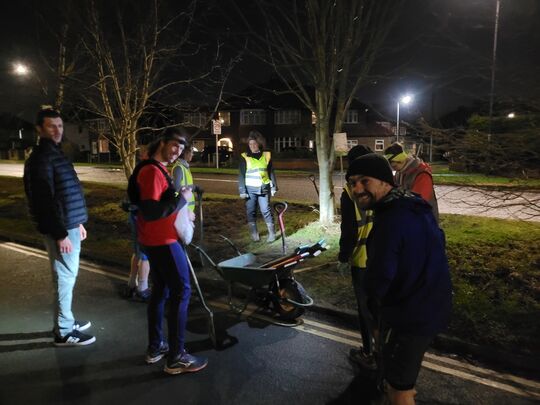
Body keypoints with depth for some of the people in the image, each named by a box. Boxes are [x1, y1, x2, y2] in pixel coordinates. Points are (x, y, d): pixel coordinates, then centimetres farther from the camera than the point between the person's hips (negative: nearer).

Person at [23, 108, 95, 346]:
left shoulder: (55, 154, 16)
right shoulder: (41, 158, -15)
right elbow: (45, 200, -21)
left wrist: (78, 222, 21)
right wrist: (60, 234, -22)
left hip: (69, 225, 10)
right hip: (60, 229, -10)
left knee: (67, 277, 17)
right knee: (65, 278, -2)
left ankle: (66, 322, 31)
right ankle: (64, 332, 9)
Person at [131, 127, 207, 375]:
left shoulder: (157, 168, 15)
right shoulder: (152, 171, -19)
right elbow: (150, 211, -28)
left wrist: (182, 213, 11)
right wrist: (181, 199, -19)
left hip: (154, 239, 11)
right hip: (162, 240, -11)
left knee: (160, 291, 17)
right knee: (181, 291, -5)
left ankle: (155, 347, 28)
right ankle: (176, 357, 3)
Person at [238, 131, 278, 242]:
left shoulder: (266, 155, 5)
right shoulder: (245, 157, -1)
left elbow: (271, 172, 10)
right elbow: (241, 175, 0)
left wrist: (273, 187, 6)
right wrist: (242, 191, -5)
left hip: (263, 188, 0)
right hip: (250, 189, 0)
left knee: (266, 211, -2)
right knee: (251, 211, 4)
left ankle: (272, 233, 10)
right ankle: (254, 234, 16)